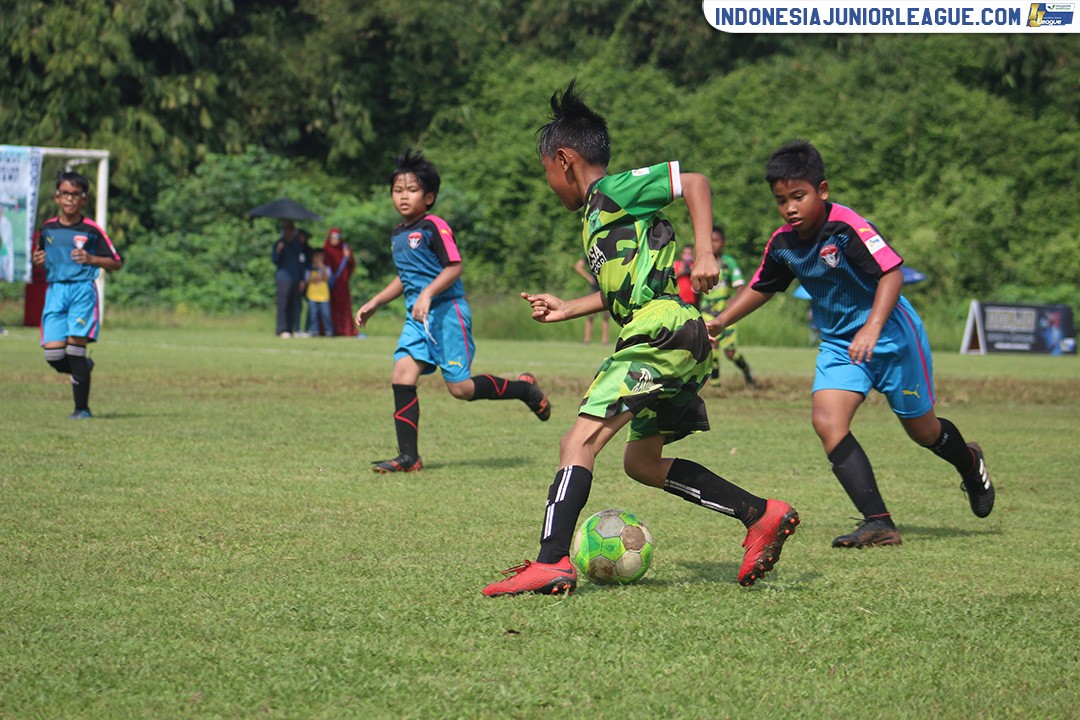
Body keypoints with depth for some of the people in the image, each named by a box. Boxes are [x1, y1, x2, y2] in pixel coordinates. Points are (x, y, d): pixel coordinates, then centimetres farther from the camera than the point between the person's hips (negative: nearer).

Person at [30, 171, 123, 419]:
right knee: (53, 353, -9)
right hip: (55, 290, 4)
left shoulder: (92, 230, -1)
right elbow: (39, 256, 27)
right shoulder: (47, 228, 11)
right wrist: (36, 260, 3)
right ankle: (83, 367, 26)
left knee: (76, 342, -15)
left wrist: (91, 259, -13)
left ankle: (82, 408, -4)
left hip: (83, 289, -4)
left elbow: (117, 262, 3)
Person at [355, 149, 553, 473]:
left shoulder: (434, 227, -10)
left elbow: (454, 267, -17)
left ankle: (524, 388, 17)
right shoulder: (398, 235, 16)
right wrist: (373, 304, 26)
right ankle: (408, 457, -5)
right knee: (401, 377, -7)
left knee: (460, 387, -7)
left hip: (447, 312, -8)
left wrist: (428, 294, -29)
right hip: (417, 316, 8)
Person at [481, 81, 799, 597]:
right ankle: (762, 516, 18)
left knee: (579, 442, -16)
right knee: (642, 462, 20)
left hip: (663, 331, -11)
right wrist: (566, 310, 34)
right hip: (673, 344, 11)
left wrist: (704, 253, -17)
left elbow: (694, 182, -9)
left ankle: (551, 563, -26)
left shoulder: (615, 190, -3)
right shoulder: (599, 213, 24)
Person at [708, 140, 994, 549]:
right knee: (827, 422, -19)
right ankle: (878, 523, -18)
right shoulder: (783, 243, -4)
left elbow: (892, 273, -30)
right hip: (839, 343, 5)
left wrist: (872, 329, -41)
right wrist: (720, 322, 5)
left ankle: (969, 463, 48)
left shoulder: (846, 227, -24)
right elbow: (760, 288, 14)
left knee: (922, 429, 11)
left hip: (891, 335, -5)